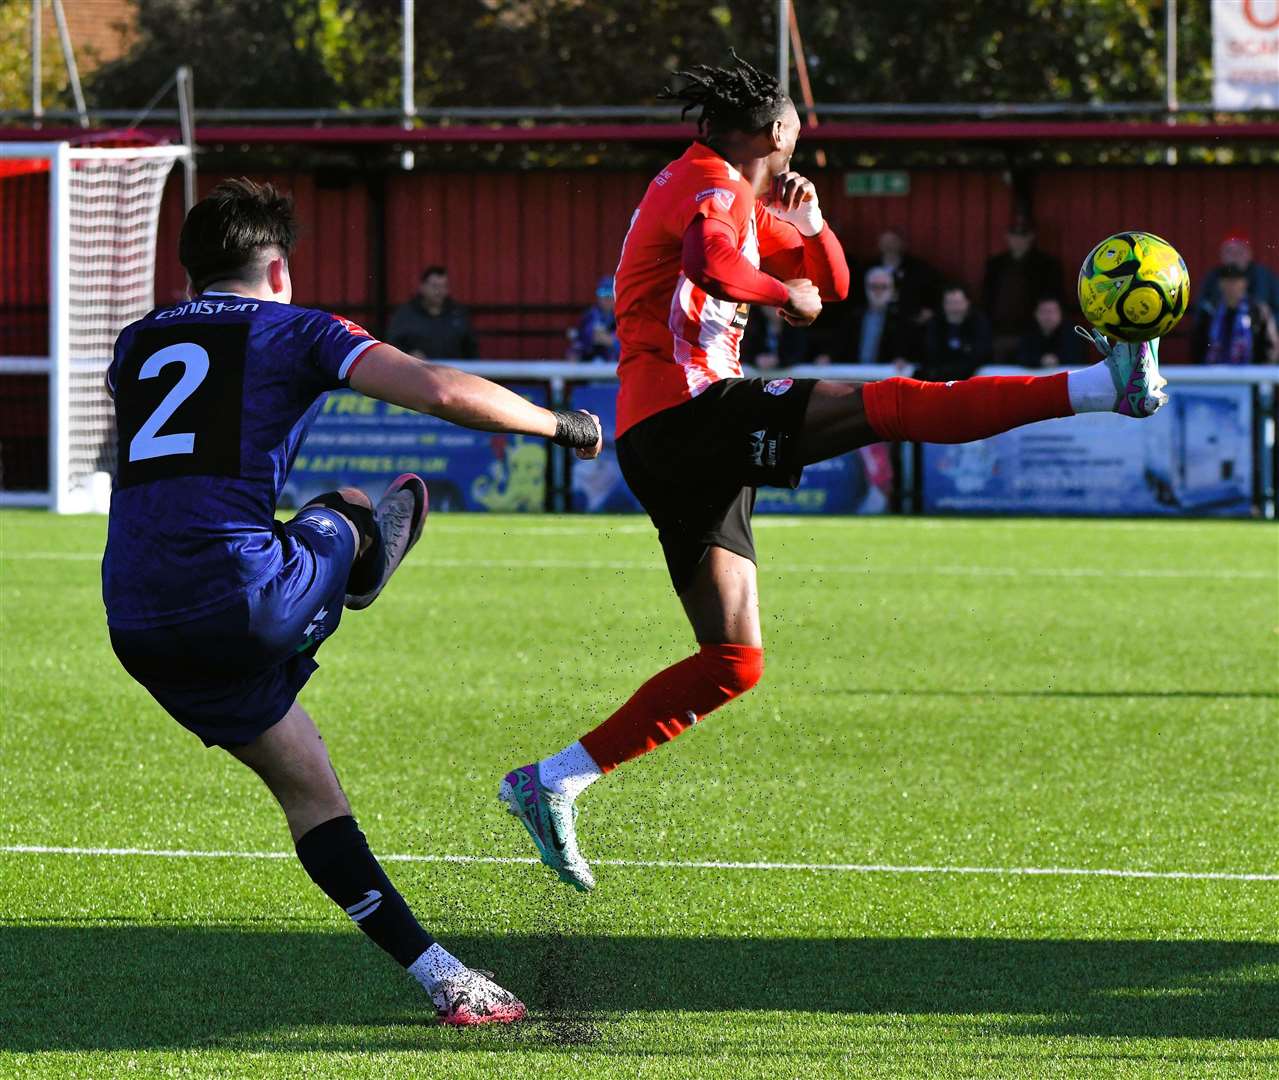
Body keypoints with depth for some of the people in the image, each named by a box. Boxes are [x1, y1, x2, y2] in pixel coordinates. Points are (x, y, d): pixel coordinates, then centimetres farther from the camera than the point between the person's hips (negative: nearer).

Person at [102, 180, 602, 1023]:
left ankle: (437, 972, 10)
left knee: (308, 789, 15)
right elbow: (441, 392, -4)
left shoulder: (135, 344, 22)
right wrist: (557, 426, 10)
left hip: (141, 628, 6)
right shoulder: (294, 330, 7)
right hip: (243, 597, -6)